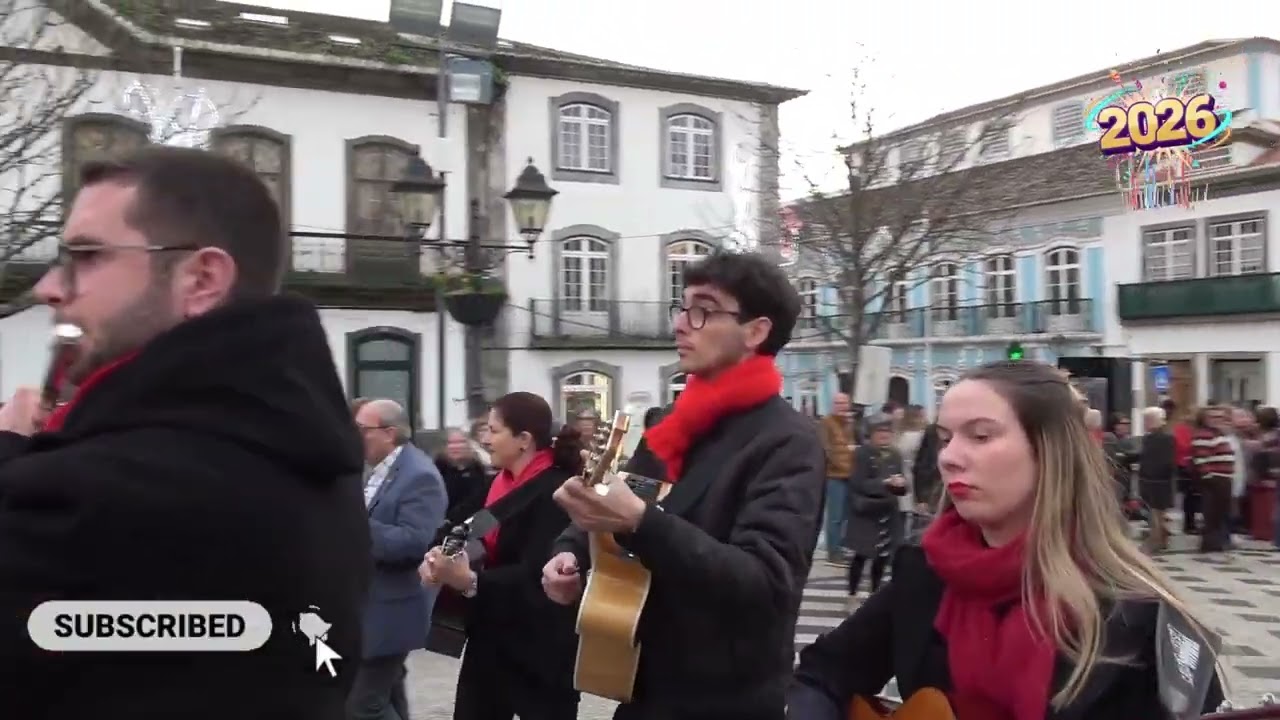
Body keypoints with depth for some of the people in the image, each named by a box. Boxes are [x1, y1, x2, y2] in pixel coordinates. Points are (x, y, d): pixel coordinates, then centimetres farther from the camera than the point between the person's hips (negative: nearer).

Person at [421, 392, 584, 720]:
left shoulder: (556, 491, -19)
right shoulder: (502, 482, 8)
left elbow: (535, 576, -26)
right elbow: (487, 544, 10)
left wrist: (471, 581, -37)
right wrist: (441, 557, -10)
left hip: (539, 646, -8)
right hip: (491, 637, 8)